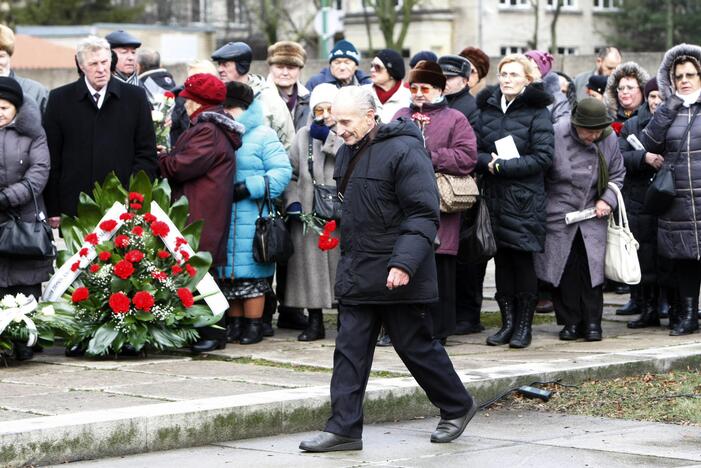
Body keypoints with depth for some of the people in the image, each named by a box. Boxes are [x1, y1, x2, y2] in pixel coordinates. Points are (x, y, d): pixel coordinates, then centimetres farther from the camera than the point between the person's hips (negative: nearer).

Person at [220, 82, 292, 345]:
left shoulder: (263, 136, -2)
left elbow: (282, 172, -10)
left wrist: (250, 187, -17)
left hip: (251, 220, -6)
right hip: (223, 220, 6)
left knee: (251, 272, -4)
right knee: (229, 273, 9)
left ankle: (253, 324, 4)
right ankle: (235, 322, 17)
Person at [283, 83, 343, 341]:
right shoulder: (304, 136, 15)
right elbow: (291, 173, 16)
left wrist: (328, 137, -14)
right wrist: (292, 201, 2)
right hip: (309, 214, 3)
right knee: (311, 266, 3)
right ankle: (315, 322, 13)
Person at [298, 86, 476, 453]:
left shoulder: (403, 151, -16)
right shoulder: (348, 153, 12)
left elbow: (424, 215, -19)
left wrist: (404, 263, -27)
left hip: (397, 275, -8)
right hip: (357, 272, 8)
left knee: (415, 346, 4)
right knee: (350, 348, 3)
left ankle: (457, 407, 25)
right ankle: (344, 429, 4)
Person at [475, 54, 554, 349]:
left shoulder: (537, 111, -3)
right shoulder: (488, 108, 11)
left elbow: (543, 157, -10)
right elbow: (475, 150, 11)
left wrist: (503, 166, -15)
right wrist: (487, 161, -11)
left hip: (524, 199, -4)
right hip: (494, 196, 4)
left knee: (523, 259, -2)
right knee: (501, 259, 6)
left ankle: (524, 325, 6)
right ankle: (508, 322, 14)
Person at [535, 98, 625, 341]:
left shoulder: (609, 139, -1)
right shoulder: (556, 135, -13)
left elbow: (617, 174, 13)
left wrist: (607, 200, -3)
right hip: (559, 216, -2)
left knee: (592, 267, -4)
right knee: (565, 268, -1)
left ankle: (592, 322, 4)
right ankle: (570, 322, 9)